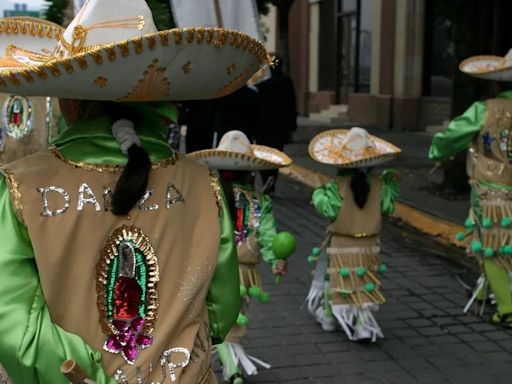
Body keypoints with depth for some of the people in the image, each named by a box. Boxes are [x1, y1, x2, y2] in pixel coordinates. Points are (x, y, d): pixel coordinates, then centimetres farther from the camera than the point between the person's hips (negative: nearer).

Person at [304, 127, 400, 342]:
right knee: (364, 285, 10)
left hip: (341, 246, -2)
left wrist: (319, 194, -2)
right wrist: (391, 186, 13)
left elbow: (330, 209, -19)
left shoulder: (337, 186, -17)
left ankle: (329, 317, 31)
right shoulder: (377, 184, -6)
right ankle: (364, 324, 1)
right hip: (369, 245, 3)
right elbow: (387, 207, -1)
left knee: (336, 281, 15)